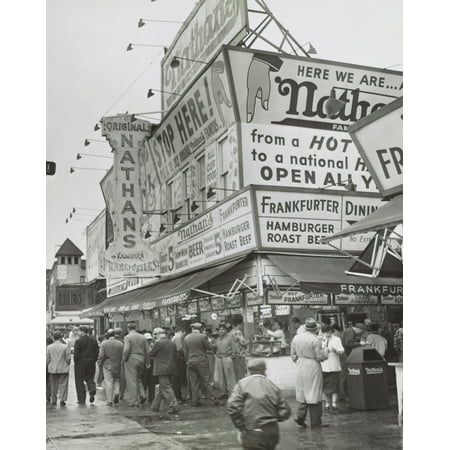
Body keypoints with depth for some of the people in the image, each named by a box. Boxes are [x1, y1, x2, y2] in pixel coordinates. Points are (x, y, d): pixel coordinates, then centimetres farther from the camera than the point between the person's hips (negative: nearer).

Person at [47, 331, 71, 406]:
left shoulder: (49, 347, -2)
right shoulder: (65, 346, -10)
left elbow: (47, 359, 0)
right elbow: (68, 358, -7)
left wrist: (48, 367, 15)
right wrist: (67, 365, 10)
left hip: (52, 369, 3)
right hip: (63, 369, -3)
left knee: (53, 385, 13)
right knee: (63, 385, 4)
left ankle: (54, 400, 18)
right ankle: (62, 400, -4)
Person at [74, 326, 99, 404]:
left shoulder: (78, 341, -12)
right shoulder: (94, 340, 4)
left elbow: (76, 353, -13)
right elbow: (97, 352, 5)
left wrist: (75, 361, 1)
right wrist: (94, 360, 12)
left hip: (81, 363, -4)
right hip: (91, 363, 4)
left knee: (79, 381, 6)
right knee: (90, 378, 19)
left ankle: (81, 399, 8)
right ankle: (92, 391, -7)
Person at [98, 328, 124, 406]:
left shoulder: (104, 343, -6)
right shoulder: (120, 344, -4)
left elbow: (101, 356, -5)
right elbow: (123, 356, -3)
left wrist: (99, 364, 8)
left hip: (107, 365, -1)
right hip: (117, 365, 1)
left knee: (108, 383, 3)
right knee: (117, 380, 19)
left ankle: (109, 401, 3)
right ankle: (116, 392, -4)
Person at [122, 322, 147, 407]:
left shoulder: (127, 337, -8)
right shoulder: (142, 337, 7)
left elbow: (126, 350, -19)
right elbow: (146, 350, 6)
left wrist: (124, 358, -4)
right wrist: (145, 360, 12)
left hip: (131, 360, -5)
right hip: (141, 360, 5)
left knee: (132, 381, 2)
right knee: (139, 379, 20)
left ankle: (134, 401, 5)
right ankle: (142, 395, 4)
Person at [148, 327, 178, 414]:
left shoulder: (158, 343, -12)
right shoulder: (173, 344, 10)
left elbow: (150, 355, -6)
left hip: (162, 370, -8)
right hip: (171, 369, 8)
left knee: (166, 388, -5)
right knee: (161, 388, 16)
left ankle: (173, 407, -9)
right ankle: (155, 406, 26)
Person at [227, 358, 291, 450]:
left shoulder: (242, 384, -3)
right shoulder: (273, 387, 6)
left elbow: (233, 406, -14)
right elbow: (285, 412, 3)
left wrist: (241, 427, -3)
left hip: (252, 435, -4)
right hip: (273, 432, 4)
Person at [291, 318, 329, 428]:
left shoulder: (296, 338, 3)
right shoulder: (315, 340, -16)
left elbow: (293, 355, 10)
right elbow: (320, 357, -13)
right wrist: (326, 352, 6)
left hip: (300, 368, 6)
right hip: (313, 368, -5)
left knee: (303, 393, 16)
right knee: (314, 394, 3)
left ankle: (300, 417, 11)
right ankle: (315, 422, 10)